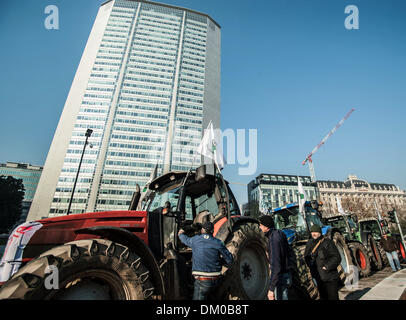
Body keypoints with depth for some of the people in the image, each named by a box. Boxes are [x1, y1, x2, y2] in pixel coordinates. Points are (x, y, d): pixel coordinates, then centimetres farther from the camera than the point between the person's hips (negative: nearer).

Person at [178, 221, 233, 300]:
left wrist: (181, 234, 41)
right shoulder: (218, 243, -4)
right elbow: (229, 260, 0)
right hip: (215, 279, 3)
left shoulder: (195, 240, -3)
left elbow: (186, 240, 20)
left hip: (201, 280, -3)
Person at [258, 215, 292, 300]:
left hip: (280, 277, -9)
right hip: (286, 274, 9)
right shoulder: (280, 233, 1)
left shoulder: (273, 239, -27)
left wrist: (271, 288, -25)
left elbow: (275, 265, -29)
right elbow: (289, 252, 15)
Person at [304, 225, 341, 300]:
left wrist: (327, 267, -18)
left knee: (333, 297, 0)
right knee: (323, 297, 18)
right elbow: (306, 257, 15)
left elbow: (337, 257, -14)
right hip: (319, 278, 6)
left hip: (330, 278, -5)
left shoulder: (327, 242, -12)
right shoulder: (310, 244, 4)